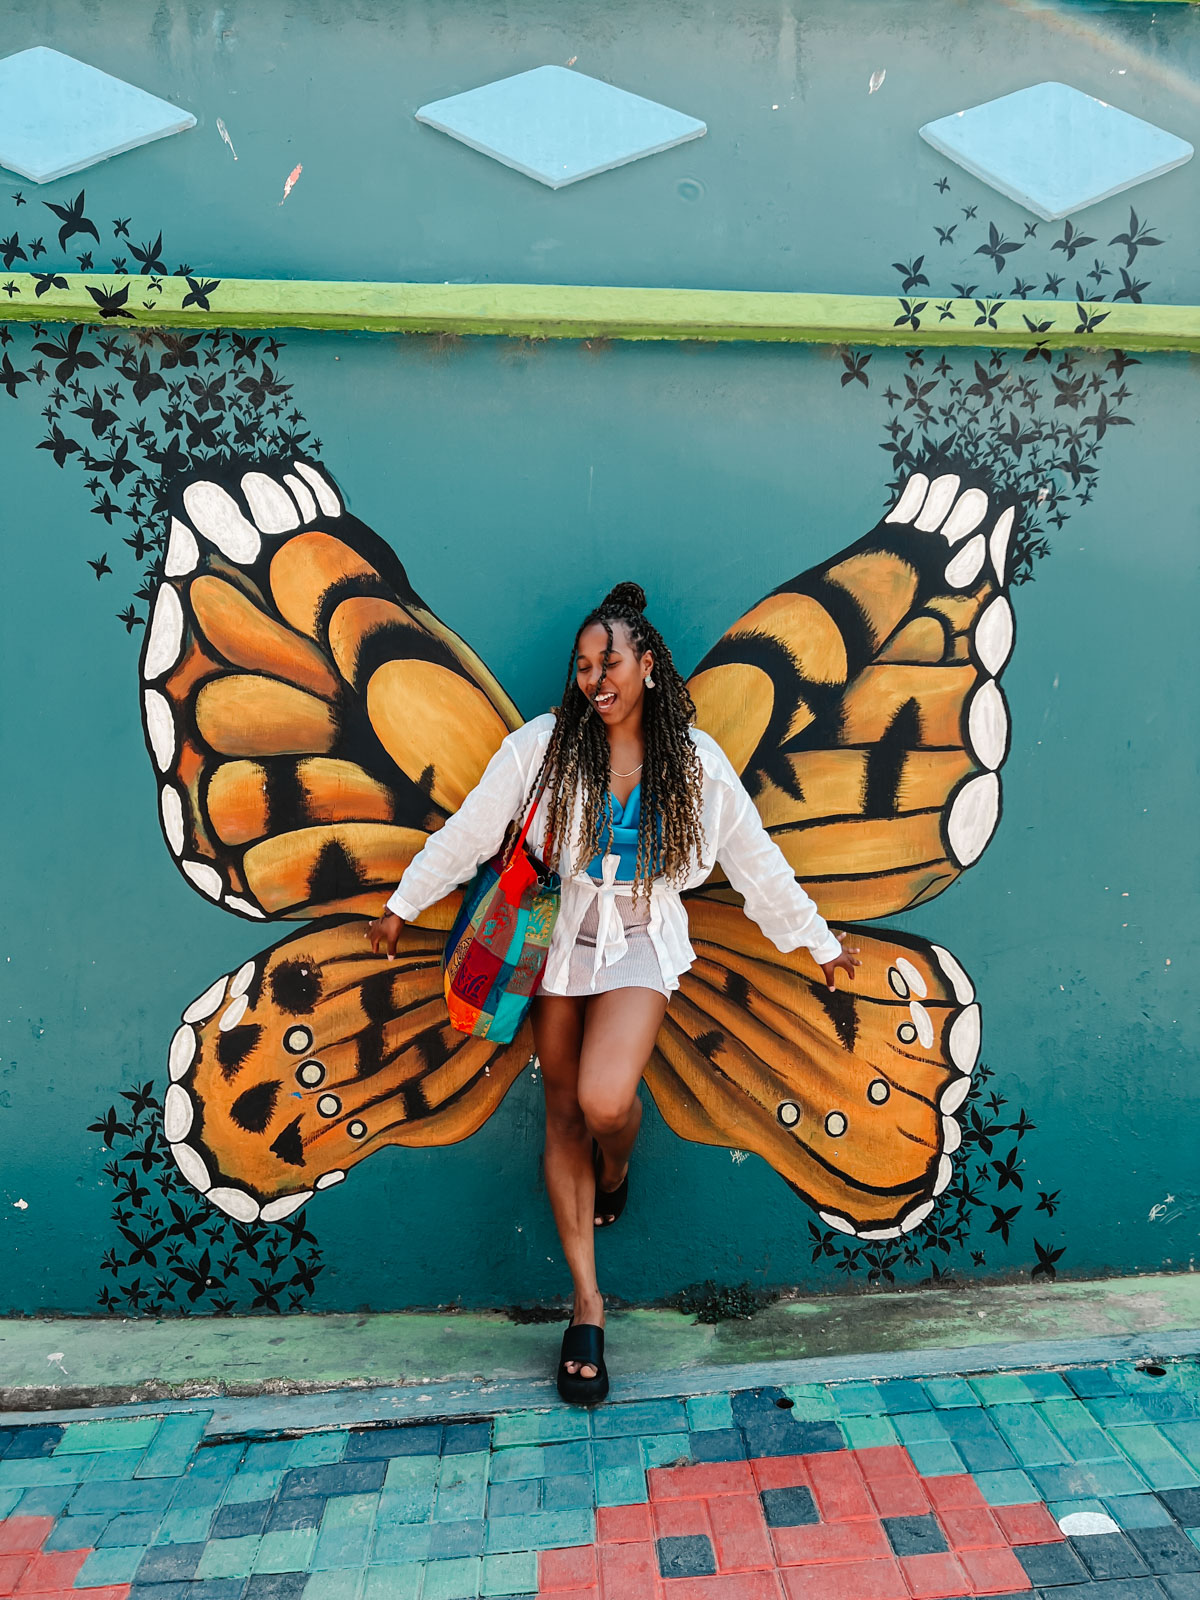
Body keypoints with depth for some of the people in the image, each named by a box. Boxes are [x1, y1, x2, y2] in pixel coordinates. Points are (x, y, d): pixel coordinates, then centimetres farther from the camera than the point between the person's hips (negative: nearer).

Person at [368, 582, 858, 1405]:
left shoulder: (694, 758, -4)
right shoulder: (545, 745, -5)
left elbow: (756, 858, 4)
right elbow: (469, 828, 3)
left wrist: (822, 942, 10)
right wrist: (403, 906, 8)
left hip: (642, 942, -1)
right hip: (562, 935, 2)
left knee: (605, 1097, -23)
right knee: (563, 1115, 6)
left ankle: (618, 1167, 18)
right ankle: (587, 1300, 21)